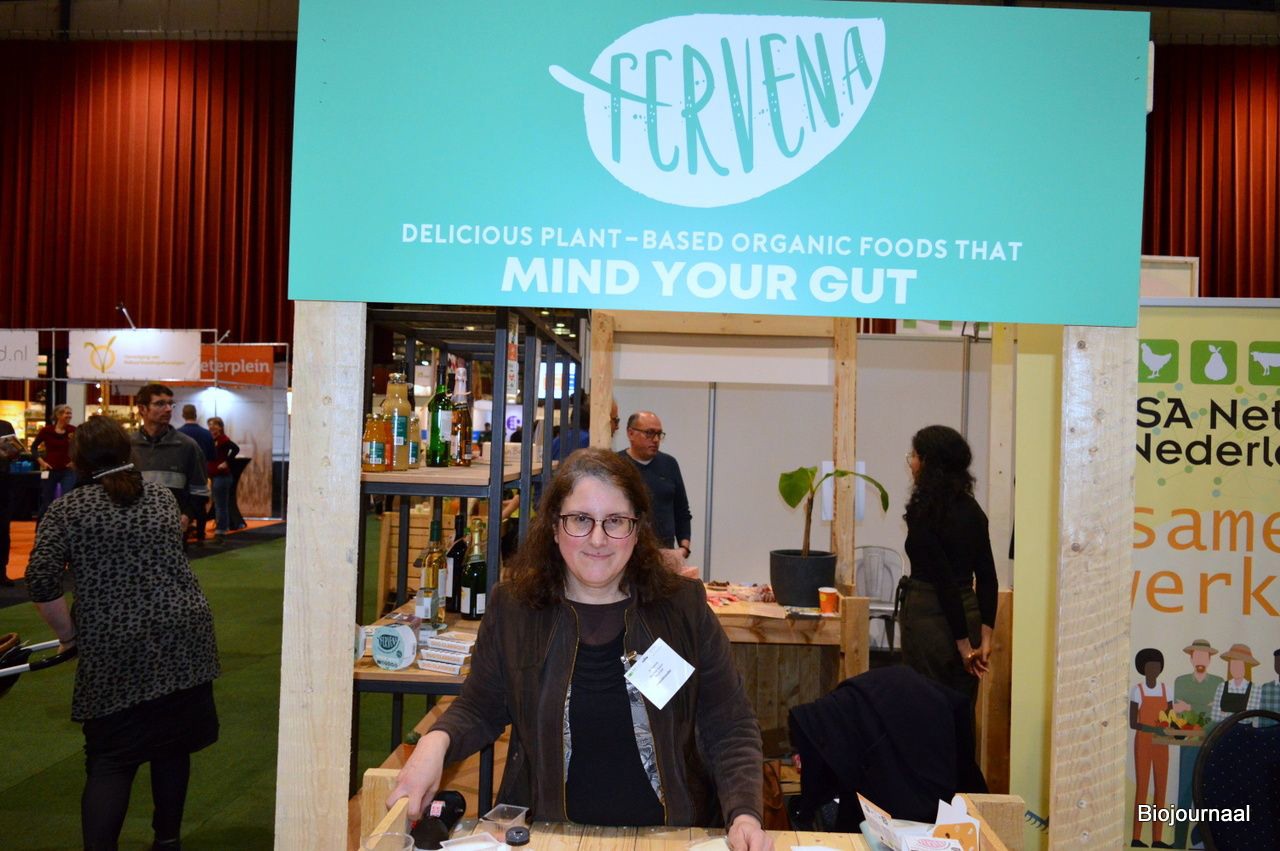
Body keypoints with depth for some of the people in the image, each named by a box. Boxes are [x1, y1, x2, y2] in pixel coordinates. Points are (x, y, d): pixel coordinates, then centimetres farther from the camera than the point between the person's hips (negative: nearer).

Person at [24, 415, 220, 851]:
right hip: (182, 636, 3)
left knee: (110, 759, 5)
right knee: (172, 745, 16)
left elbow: (40, 583, -8)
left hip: (114, 650, -3)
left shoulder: (66, 510, -1)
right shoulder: (162, 496, 10)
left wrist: (69, 634, 4)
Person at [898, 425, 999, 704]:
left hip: (930, 618, -7)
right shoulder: (971, 509, 6)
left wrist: (963, 645, -13)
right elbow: (987, 577, 3)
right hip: (968, 615, 7)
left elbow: (944, 579, -18)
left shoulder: (923, 511, -15)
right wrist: (984, 639, 3)